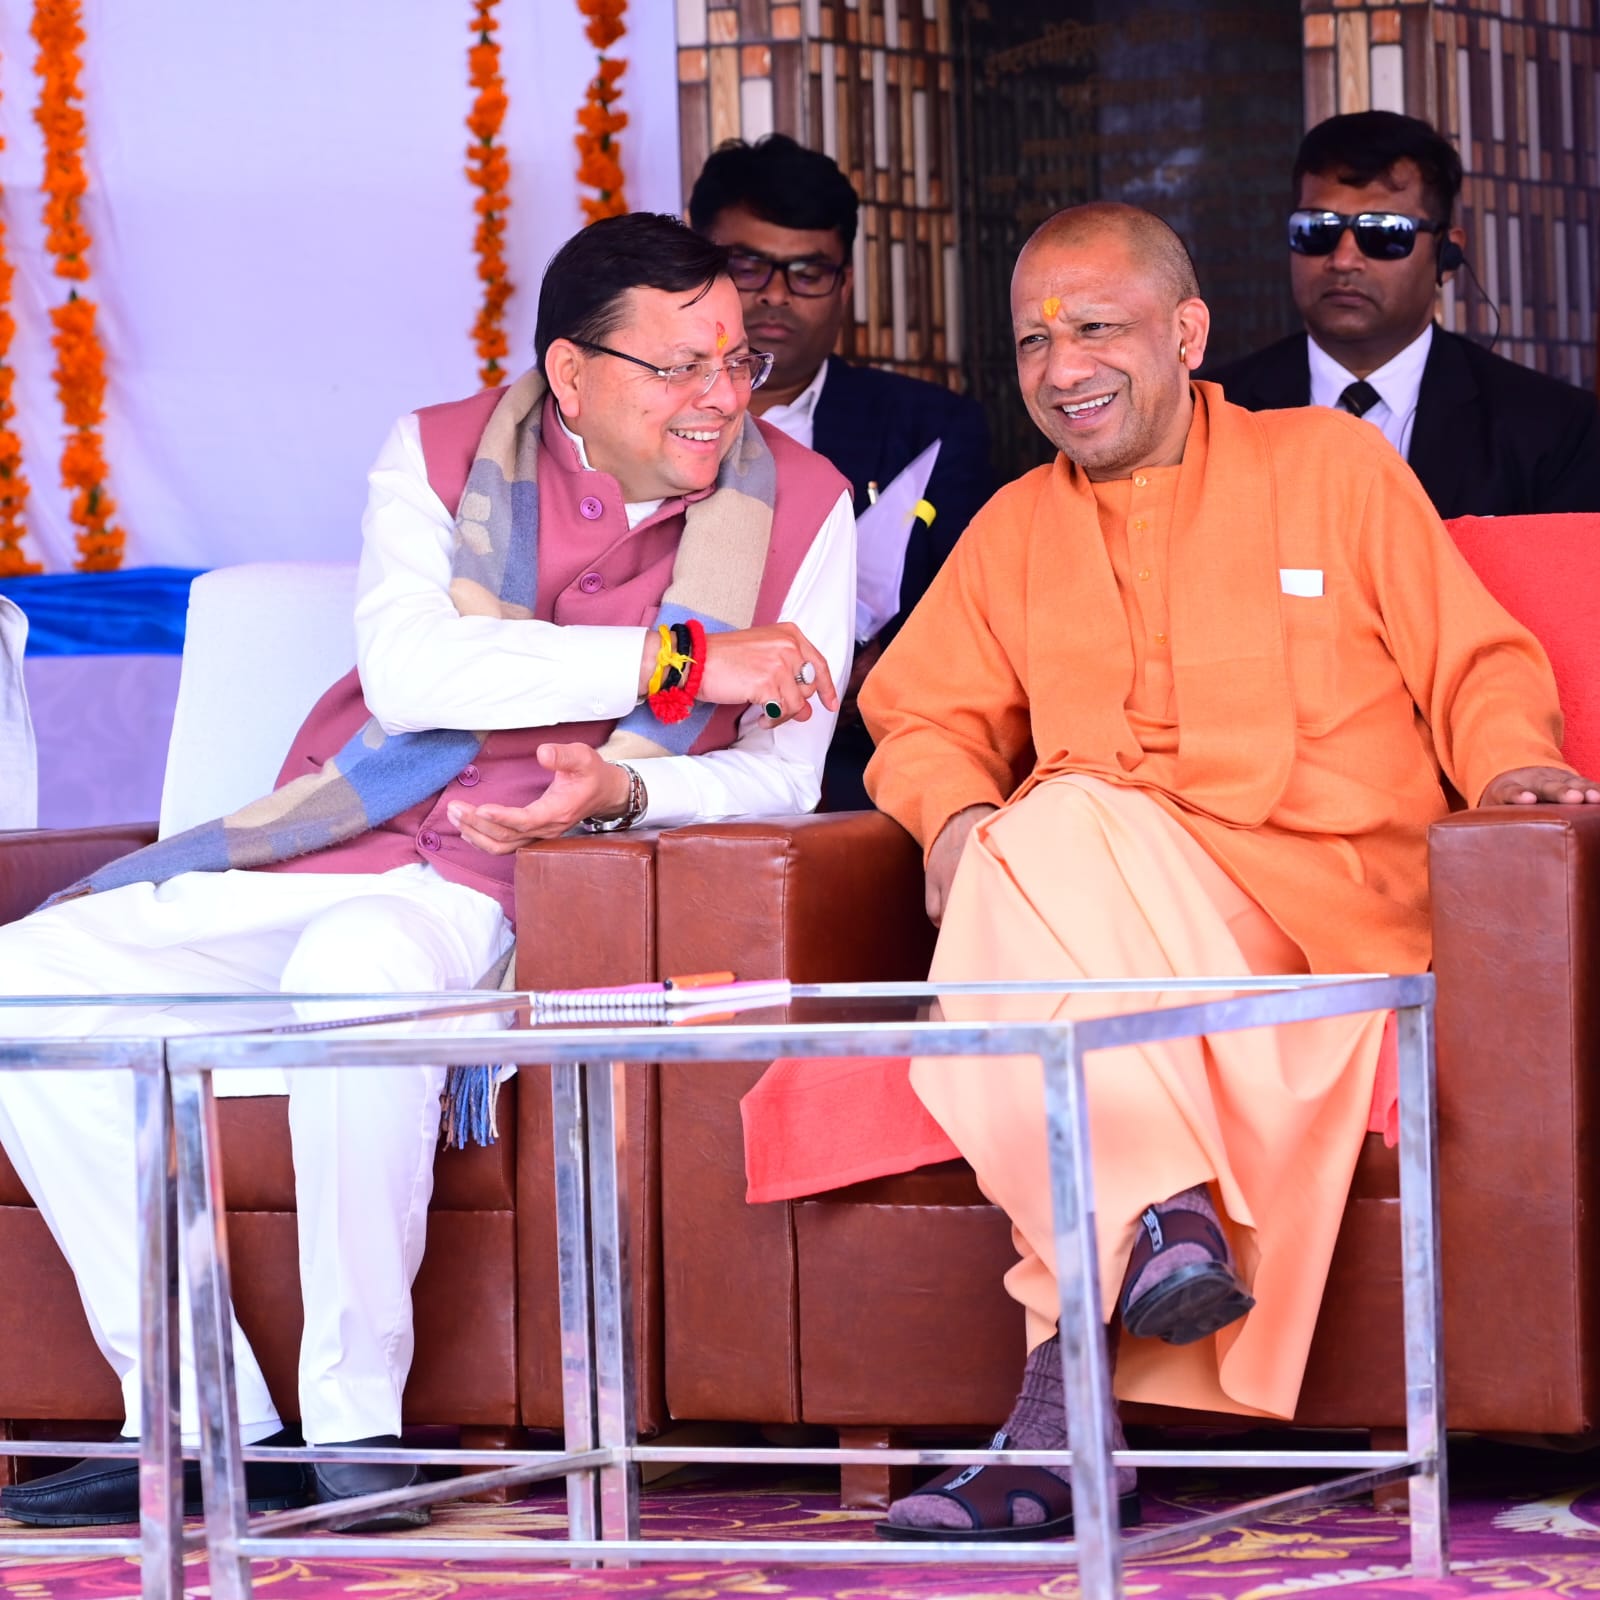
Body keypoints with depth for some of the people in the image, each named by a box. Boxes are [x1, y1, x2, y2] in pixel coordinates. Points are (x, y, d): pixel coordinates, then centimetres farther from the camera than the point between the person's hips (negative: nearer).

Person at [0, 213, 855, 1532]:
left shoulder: (799, 503, 3)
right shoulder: (441, 455, 4)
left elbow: (783, 771, 0)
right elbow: (407, 668, -14)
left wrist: (623, 789, -22)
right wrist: (677, 662, -20)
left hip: (520, 894, -4)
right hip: (324, 862, 4)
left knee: (357, 962, -38)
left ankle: (357, 1421, -30)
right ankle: (201, 1421, -14)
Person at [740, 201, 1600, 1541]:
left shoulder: (1332, 465, 15)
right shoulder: (1015, 531, 23)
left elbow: (1478, 667, 13)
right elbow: (926, 713, 22)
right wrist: (957, 812, -1)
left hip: (1331, 910, -3)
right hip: (1081, 898, 3)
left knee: (1058, 828, -36)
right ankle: (1167, 1206, -44)